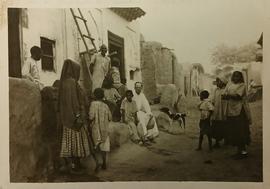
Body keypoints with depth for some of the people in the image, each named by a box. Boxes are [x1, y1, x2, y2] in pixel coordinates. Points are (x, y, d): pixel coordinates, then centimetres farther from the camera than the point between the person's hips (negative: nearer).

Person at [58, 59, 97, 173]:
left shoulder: (65, 82, 15)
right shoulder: (71, 82, -14)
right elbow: (74, 100, -20)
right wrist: (78, 116, -21)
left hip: (68, 118, 9)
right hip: (74, 117, -9)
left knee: (72, 141, 11)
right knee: (76, 141, -3)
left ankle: (74, 164, 17)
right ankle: (75, 165, 2)